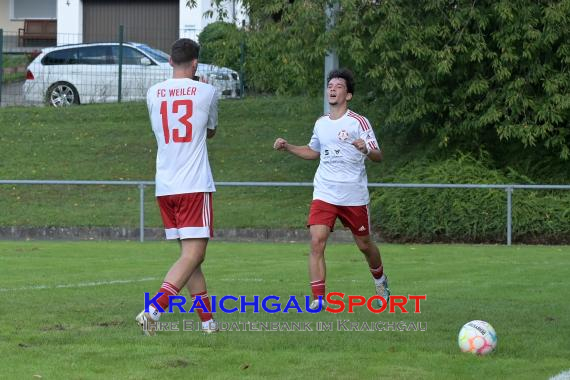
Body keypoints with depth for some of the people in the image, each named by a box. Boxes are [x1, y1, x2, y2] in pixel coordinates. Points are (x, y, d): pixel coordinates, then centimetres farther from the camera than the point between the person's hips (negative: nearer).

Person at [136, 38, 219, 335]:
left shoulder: (153, 93, 6)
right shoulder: (206, 92, -2)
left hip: (164, 187, 5)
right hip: (194, 187, -5)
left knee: (190, 254, 13)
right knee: (193, 254, -7)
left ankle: (207, 320, 15)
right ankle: (153, 310, -23)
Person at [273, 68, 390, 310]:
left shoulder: (358, 122, -6)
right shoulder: (321, 124, 10)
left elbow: (378, 156, -10)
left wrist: (366, 150, -32)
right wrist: (287, 147, 14)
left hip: (354, 196, -3)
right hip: (324, 195, 3)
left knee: (364, 245, 12)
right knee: (317, 242, -16)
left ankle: (380, 281, 43)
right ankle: (318, 299, -16)